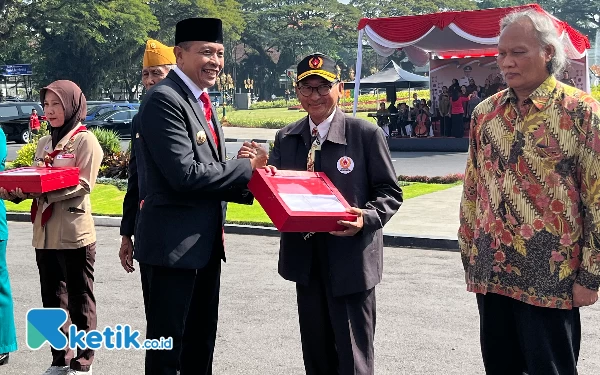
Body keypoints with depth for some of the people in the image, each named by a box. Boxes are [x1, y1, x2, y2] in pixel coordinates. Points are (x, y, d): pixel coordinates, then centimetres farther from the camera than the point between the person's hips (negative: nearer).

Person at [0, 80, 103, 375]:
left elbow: (83, 186, -15)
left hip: (74, 234, -7)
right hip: (45, 234, 7)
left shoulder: (85, 141, -5)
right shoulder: (44, 143, 16)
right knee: (52, 299, 13)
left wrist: (43, 190, -26)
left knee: (80, 300, 3)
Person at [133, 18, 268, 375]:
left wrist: (244, 176, -4)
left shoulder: (201, 101, 14)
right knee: (167, 346, 3)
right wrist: (246, 166, -14)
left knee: (202, 343, 20)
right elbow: (185, 174, -25)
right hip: (172, 243, -9)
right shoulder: (164, 99, -16)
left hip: (206, 242, 9)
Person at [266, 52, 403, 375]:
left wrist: (366, 218, -24)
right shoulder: (285, 138, 8)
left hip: (351, 260, -5)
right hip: (304, 258, 5)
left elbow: (390, 193, -5)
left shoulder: (366, 134, -7)